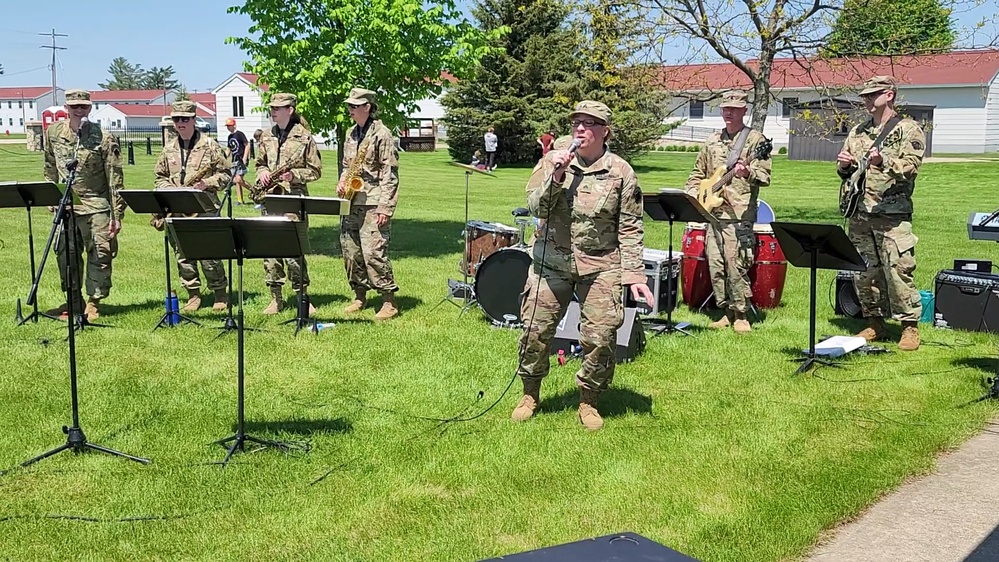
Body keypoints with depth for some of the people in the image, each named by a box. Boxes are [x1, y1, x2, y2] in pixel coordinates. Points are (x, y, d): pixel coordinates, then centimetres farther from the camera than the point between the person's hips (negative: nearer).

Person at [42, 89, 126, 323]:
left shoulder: (104, 139, -10)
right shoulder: (54, 133, 4)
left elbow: (115, 180, -9)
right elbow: (50, 168, 19)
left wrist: (117, 215, -11)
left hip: (96, 206, -4)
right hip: (65, 205, 5)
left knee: (100, 255, -2)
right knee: (66, 255, 11)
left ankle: (94, 303, 10)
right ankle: (74, 302, 24)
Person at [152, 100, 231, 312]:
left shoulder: (209, 145, -1)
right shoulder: (169, 149, 12)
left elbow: (225, 174, 1)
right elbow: (160, 177, 20)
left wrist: (207, 183, -15)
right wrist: (168, 191, 1)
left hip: (204, 209, -5)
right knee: (183, 255, 7)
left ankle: (220, 294, 9)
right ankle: (193, 295, 17)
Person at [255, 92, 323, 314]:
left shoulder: (304, 137, -2)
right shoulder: (266, 137, 12)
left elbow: (315, 170, 0)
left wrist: (294, 175, -15)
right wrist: (262, 172, 2)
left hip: (294, 198, -5)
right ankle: (276, 298, 13)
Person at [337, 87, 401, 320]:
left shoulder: (381, 134, -7)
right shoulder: (351, 133, 17)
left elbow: (389, 174, -11)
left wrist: (385, 208, -17)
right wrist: (342, 183, 5)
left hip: (372, 204, -8)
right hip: (351, 203, 8)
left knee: (373, 252, -12)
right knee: (350, 252, 9)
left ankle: (389, 301, -3)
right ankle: (359, 296, 22)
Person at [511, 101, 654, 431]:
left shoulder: (621, 172, -2)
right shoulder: (552, 161, 1)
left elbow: (630, 229, 0)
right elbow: (535, 207, -6)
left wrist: (634, 275, -5)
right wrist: (556, 176, -20)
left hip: (600, 267, -1)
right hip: (552, 262, 1)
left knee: (601, 337, -4)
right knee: (535, 330, 3)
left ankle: (589, 401, 17)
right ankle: (530, 394, 25)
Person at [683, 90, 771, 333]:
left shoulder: (755, 139, 0)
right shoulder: (712, 141, 18)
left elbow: (765, 176, -9)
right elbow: (697, 173, 26)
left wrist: (748, 172, -29)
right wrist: (692, 194, 9)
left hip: (739, 215, -6)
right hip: (712, 213, 6)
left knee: (736, 267, -8)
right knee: (715, 267, 6)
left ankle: (741, 315, 3)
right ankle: (727, 312, 17)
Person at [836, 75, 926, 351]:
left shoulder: (909, 130, 1)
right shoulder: (858, 132, 18)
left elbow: (910, 166, -13)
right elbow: (844, 171, 23)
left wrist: (883, 162, -29)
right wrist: (844, 165, 0)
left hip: (892, 214, -6)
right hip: (860, 214, 6)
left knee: (898, 271, -10)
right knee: (864, 273, 9)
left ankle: (910, 326, 0)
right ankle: (875, 323, 21)